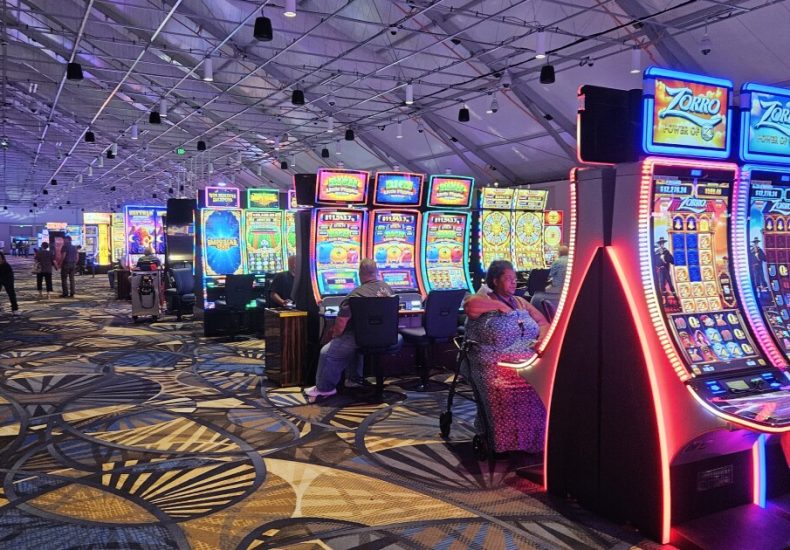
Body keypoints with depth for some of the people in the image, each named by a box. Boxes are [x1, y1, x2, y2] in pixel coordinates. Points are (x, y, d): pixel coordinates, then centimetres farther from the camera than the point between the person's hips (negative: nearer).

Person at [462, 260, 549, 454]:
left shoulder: (520, 302, 24)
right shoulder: (482, 300, 6)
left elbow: (544, 324, 22)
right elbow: (470, 306, -18)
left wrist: (543, 339, 0)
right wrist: (500, 305, -6)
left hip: (530, 357, 5)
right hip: (497, 361, -5)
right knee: (506, 386, -34)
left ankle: (539, 436, -10)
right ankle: (510, 440, -17)